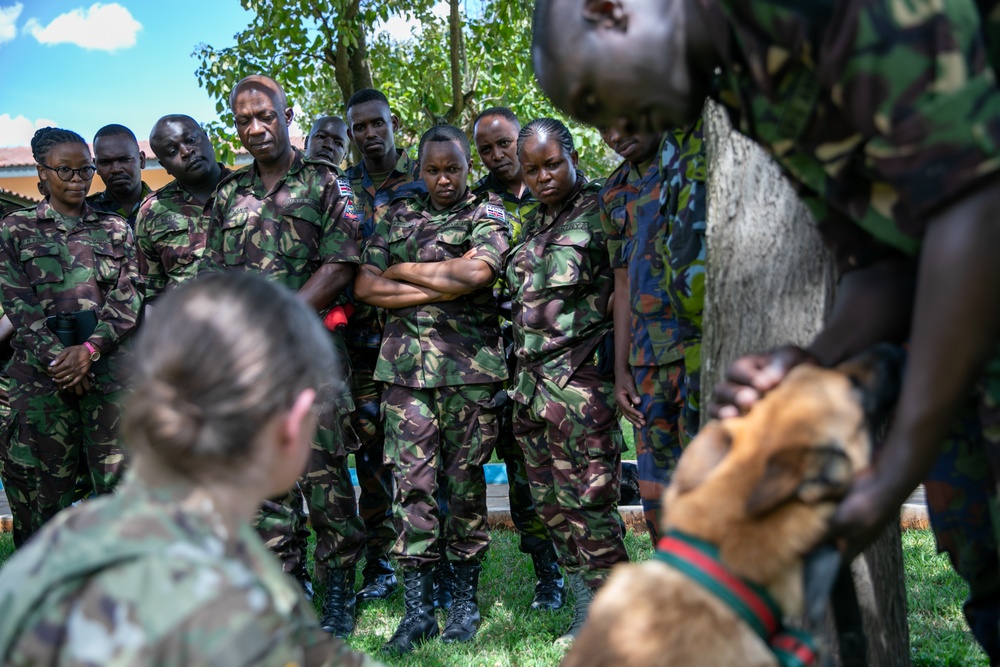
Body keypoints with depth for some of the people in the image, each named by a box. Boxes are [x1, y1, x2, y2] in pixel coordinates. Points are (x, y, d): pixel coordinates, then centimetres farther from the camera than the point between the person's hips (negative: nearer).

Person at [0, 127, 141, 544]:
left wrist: (90, 349, -12)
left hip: (108, 364, 1)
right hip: (41, 369, -1)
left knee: (117, 479, -2)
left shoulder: (115, 228, 12)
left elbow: (128, 299, 3)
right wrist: (56, 357, -12)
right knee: (49, 482, 3)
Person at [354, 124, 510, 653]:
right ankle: (417, 608, 6)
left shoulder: (487, 215, 7)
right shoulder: (397, 214, 16)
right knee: (411, 481, -2)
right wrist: (442, 288, -5)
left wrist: (404, 271, -4)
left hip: (471, 366, -2)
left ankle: (465, 600, 17)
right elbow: (365, 285, 4)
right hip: (405, 365, 2)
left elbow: (478, 271, -14)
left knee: (465, 481, 4)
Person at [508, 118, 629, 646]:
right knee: (551, 502, 12)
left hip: (581, 378, -8)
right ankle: (586, 615, 24)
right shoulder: (534, 223, 18)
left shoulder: (600, 210, -5)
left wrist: (590, 326, -15)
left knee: (589, 503, -5)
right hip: (531, 380, 8)